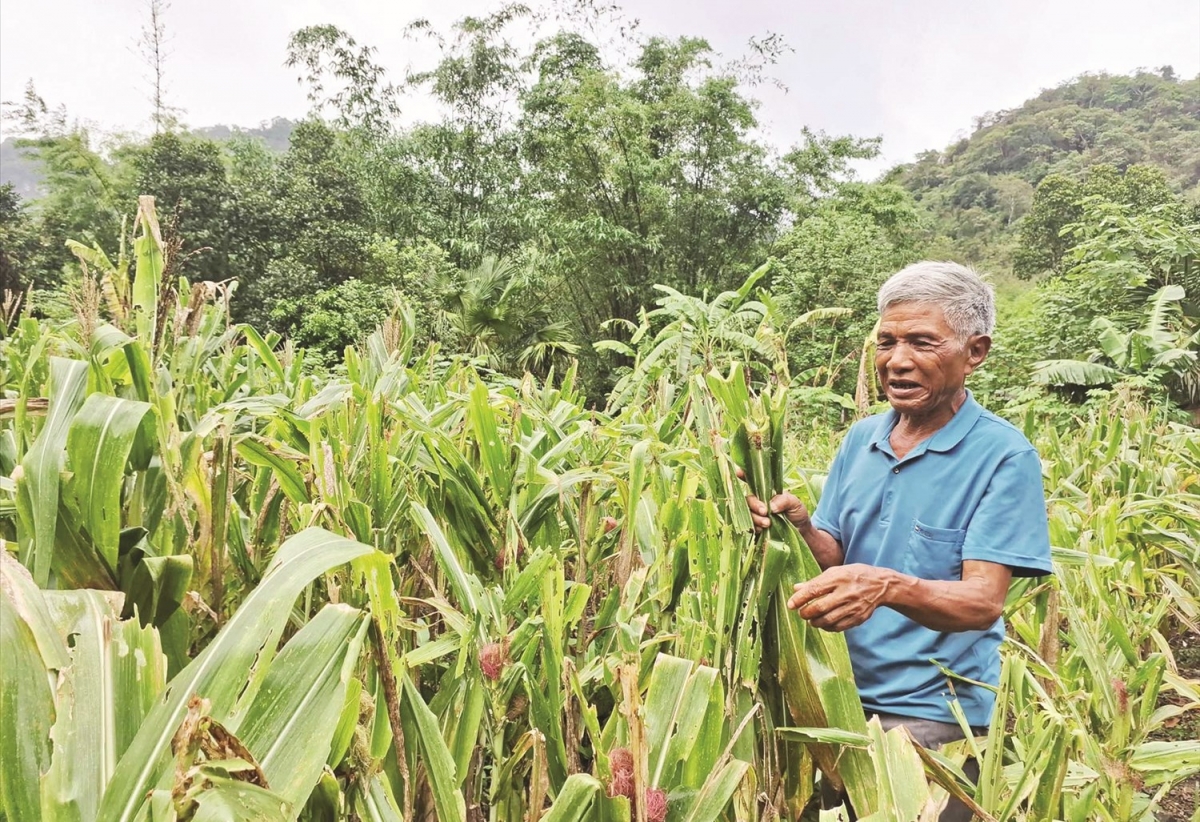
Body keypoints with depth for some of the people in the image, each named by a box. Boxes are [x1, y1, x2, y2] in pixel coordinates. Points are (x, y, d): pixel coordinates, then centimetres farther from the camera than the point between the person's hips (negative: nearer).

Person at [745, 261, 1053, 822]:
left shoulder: (1004, 455, -14)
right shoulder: (860, 438, 3)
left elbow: (983, 601, -22)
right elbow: (835, 559, 4)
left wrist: (887, 587, -41)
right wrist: (799, 527, -18)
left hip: (934, 710, -5)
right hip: (848, 691, 5)